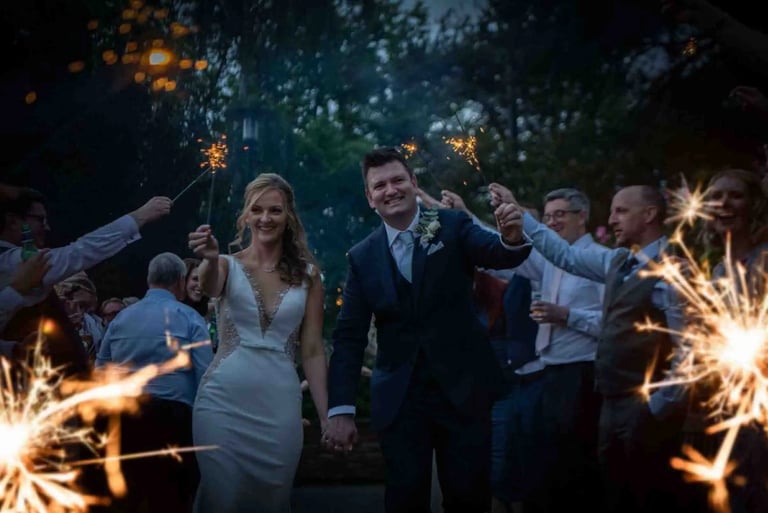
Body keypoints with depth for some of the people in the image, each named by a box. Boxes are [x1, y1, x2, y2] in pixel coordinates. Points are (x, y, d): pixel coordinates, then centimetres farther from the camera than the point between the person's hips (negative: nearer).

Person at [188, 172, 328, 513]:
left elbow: (313, 351, 6)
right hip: (223, 402, -1)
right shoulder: (228, 266, 1)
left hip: (279, 406, 1)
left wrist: (326, 416, 1)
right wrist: (210, 260, -47)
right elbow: (209, 287, -24)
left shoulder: (307, 275, 6)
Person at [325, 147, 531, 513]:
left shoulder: (452, 227, -1)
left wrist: (511, 237, -42)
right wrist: (341, 410, -6)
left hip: (463, 389, -1)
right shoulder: (362, 257, 3)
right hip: (399, 399, 1)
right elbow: (349, 337, 1)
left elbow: (498, 254, -18)